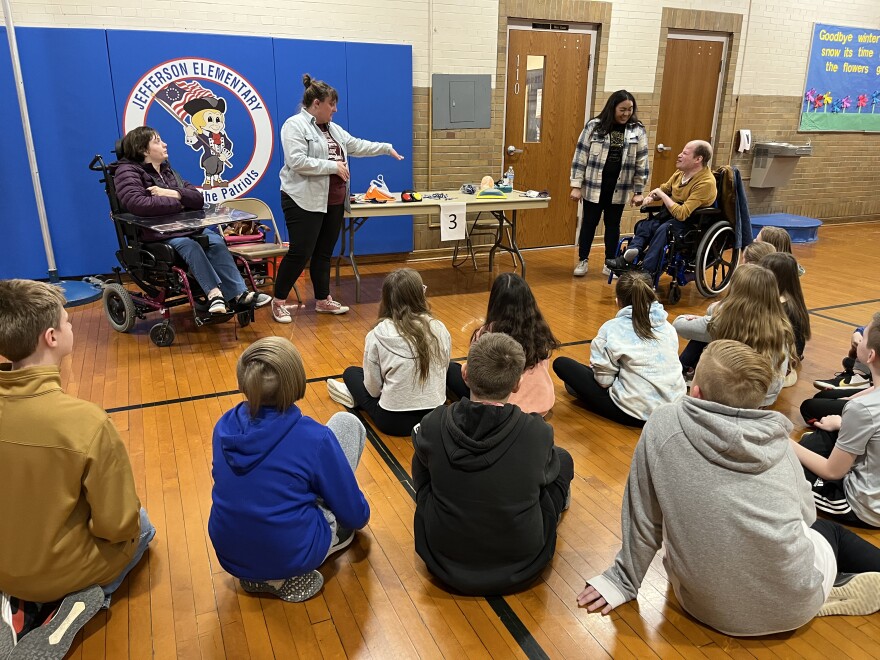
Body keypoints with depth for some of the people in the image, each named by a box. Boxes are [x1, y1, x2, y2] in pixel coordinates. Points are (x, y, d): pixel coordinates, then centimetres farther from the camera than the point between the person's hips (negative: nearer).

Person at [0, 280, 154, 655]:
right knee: (140, 528, 25)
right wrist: (130, 525, 2)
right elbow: (117, 526, -21)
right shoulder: (86, 422, -31)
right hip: (61, 569, -4)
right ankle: (80, 599, 3)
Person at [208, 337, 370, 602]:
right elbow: (355, 516, -11)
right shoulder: (314, 438, -24)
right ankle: (337, 534, 18)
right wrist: (360, 514, 14)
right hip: (291, 557, -5)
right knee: (347, 422, 3)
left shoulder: (224, 426, -9)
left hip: (230, 555, 5)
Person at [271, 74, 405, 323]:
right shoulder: (295, 125, -10)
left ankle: (323, 300, 21)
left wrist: (387, 148, 23)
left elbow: (357, 145, 23)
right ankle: (279, 301, 8)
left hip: (333, 202, 8)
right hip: (304, 201, -8)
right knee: (300, 253, -7)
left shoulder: (333, 128, 16)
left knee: (324, 253, 12)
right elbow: (297, 162, -21)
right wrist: (333, 166, -17)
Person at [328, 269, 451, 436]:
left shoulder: (379, 334, -14)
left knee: (351, 373, 19)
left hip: (394, 420, -3)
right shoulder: (439, 328, -6)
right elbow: (442, 371, 6)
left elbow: (373, 389, -8)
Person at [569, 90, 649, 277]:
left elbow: (641, 163, 3)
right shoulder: (594, 126, -5)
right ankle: (583, 260, 22)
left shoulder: (638, 130, 0)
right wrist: (576, 186, -8)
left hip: (619, 188, 1)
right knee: (589, 223, 8)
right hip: (593, 186, -1)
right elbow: (580, 156, -5)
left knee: (613, 225, 11)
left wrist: (638, 191, 0)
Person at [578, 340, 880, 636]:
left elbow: (643, 518, -6)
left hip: (708, 606, 0)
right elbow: (806, 514, 10)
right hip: (794, 605, 1)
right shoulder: (777, 438, -5)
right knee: (827, 528, 33)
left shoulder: (664, 424, -13)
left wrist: (624, 580, 9)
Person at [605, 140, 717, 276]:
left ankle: (645, 272, -31)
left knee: (663, 229, -33)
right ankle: (628, 258, -29)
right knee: (645, 223, -17)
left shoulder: (706, 183, -25)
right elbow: (665, 188, 19)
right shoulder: (681, 172, -1)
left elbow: (681, 214, -32)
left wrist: (662, 195, -22)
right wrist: (652, 197, -3)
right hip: (672, 213, 8)